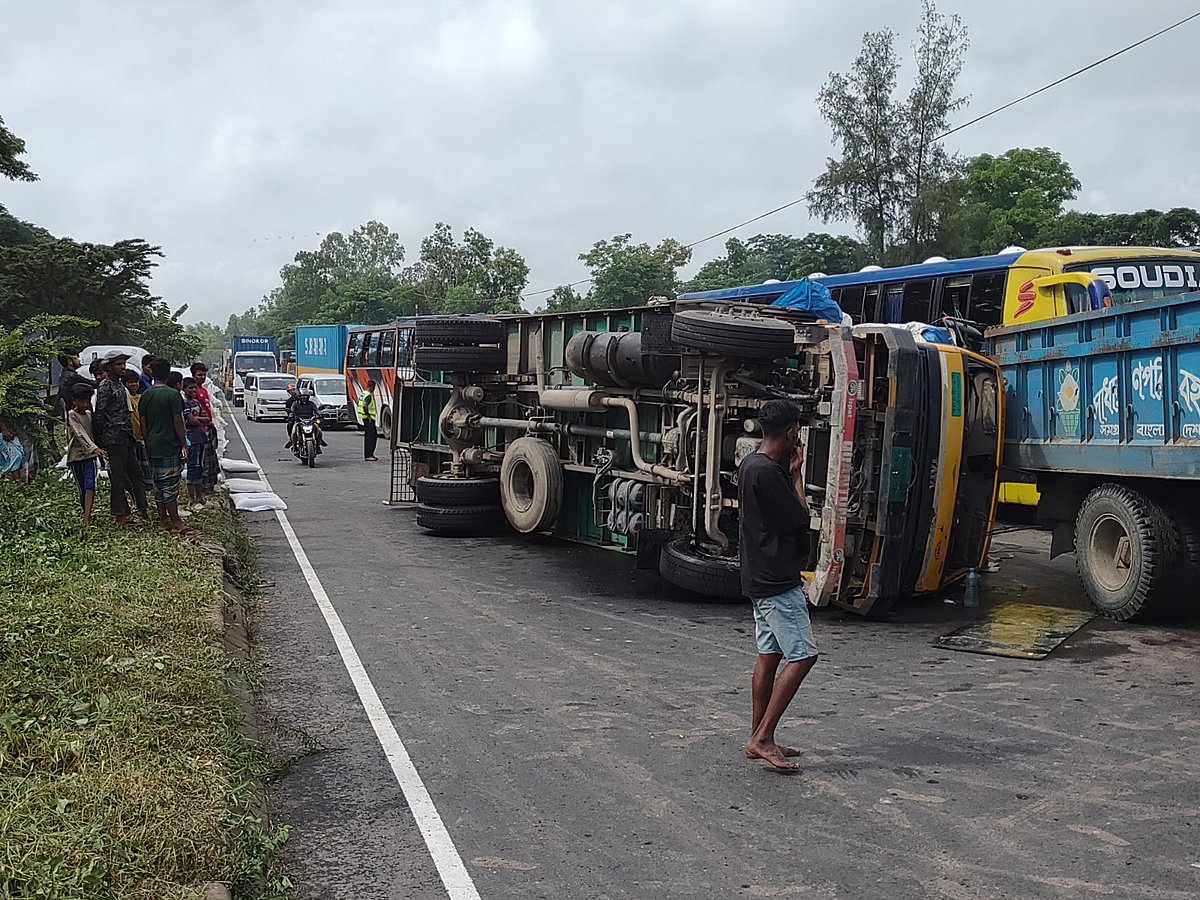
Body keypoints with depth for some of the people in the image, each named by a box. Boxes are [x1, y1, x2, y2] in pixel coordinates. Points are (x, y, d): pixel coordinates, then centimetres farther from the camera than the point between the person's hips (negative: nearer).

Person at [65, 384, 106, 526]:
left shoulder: (89, 414, 10)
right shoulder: (71, 415, -7)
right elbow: (80, 434, -21)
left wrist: (98, 453, 18)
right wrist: (94, 448, -35)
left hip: (90, 455, 3)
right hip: (76, 454, -3)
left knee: (90, 484, -16)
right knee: (82, 488, 2)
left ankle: (86, 518, -22)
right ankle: (88, 516, 17)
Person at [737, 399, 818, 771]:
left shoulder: (751, 464, 11)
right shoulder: (768, 472, -21)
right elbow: (799, 519, -15)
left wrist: (789, 470, 11)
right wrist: (797, 473, -6)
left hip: (762, 577, 11)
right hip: (777, 580, -11)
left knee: (769, 656, 13)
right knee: (802, 655, -7)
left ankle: (758, 739, 19)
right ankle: (763, 738, -5)